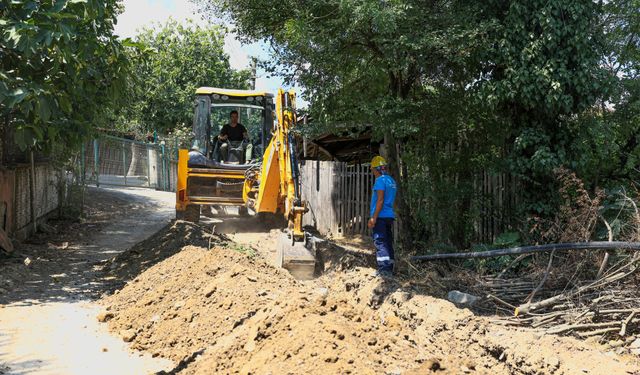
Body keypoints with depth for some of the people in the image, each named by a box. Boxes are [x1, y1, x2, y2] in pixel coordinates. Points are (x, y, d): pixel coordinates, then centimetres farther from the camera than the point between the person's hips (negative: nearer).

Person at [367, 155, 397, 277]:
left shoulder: (380, 180, -10)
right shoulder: (392, 181, 18)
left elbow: (380, 200, -17)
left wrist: (374, 217, -17)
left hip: (381, 216, -9)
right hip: (390, 216, 9)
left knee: (380, 242, -9)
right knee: (388, 243, 10)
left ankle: (383, 269, -13)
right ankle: (389, 269, 13)